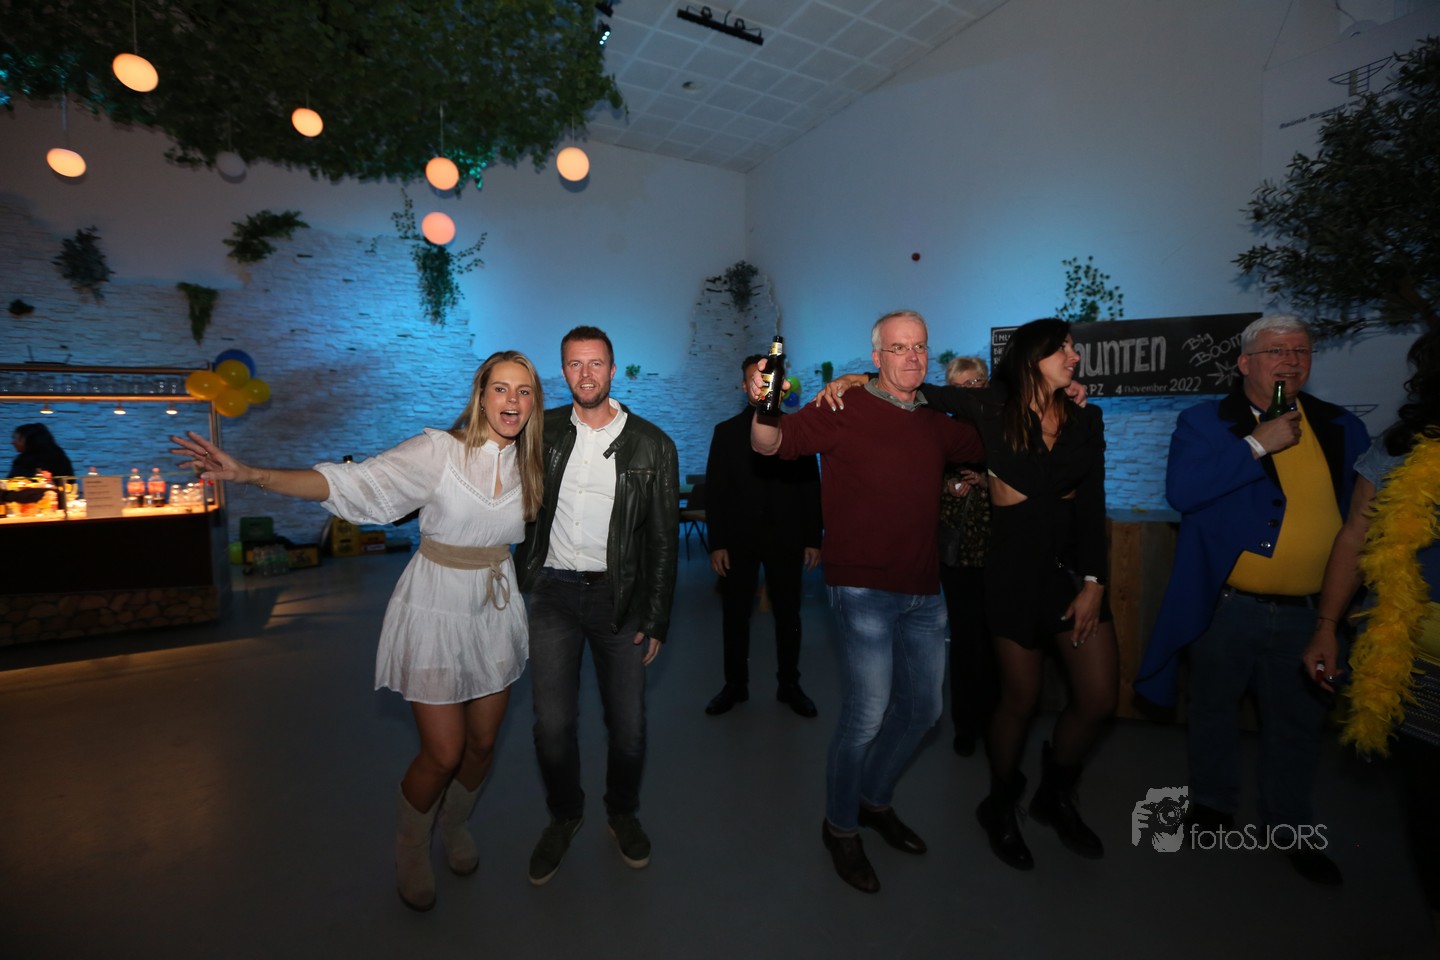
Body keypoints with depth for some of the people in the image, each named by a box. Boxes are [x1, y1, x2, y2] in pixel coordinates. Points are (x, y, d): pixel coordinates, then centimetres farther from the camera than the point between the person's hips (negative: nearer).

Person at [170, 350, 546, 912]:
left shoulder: (527, 464, -1)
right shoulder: (438, 451, -16)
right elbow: (349, 481, -23)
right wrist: (252, 475, -32)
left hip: (495, 610, 5)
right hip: (436, 608, -5)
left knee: (483, 743, 15)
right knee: (443, 753, 2)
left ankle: (454, 827, 47)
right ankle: (411, 846, 36)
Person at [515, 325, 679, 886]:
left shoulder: (651, 445, -3)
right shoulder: (544, 431, 2)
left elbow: (663, 539, -1)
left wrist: (656, 619, -3)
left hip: (619, 596, -1)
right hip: (552, 592, 1)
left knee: (628, 722, 8)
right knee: (553, 723, 6)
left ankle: (623, 813, 37)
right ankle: (564, 816, 35)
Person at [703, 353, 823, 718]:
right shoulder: (726, 431, 4)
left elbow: (811, 487, 3)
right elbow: (714, 490, 0)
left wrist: (813, 539, -2)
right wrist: (716, 543, -7)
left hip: (785, 539, 0)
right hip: (738, 539, 0)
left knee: (788, 615, 10)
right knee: (734, 615, 9)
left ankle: (789, 685, 26)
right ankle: (735, 684, 25)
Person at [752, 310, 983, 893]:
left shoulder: (936, 424, 11)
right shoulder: (846, 412, -8)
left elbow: (988, 447, 26)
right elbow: (771, 445, -16)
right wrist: (763, 409, -38)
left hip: (922, 591, 7)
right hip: (864, 589, -7)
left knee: (923, 708, 17)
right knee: (867, 715, -5)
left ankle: (875, 800, 41)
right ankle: (840, 827, 22)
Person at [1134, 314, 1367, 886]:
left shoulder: (1341, 430, 6)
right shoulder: (1204, 422, -6)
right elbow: (1180, 490, -21)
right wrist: (1258, 444, -22)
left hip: (1308, 614, 3)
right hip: (1226, 608, -3)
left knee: (1299, 723, 16)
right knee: (1214, 710, 15)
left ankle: (1290, 826, 38)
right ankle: (1213, 803, 37)